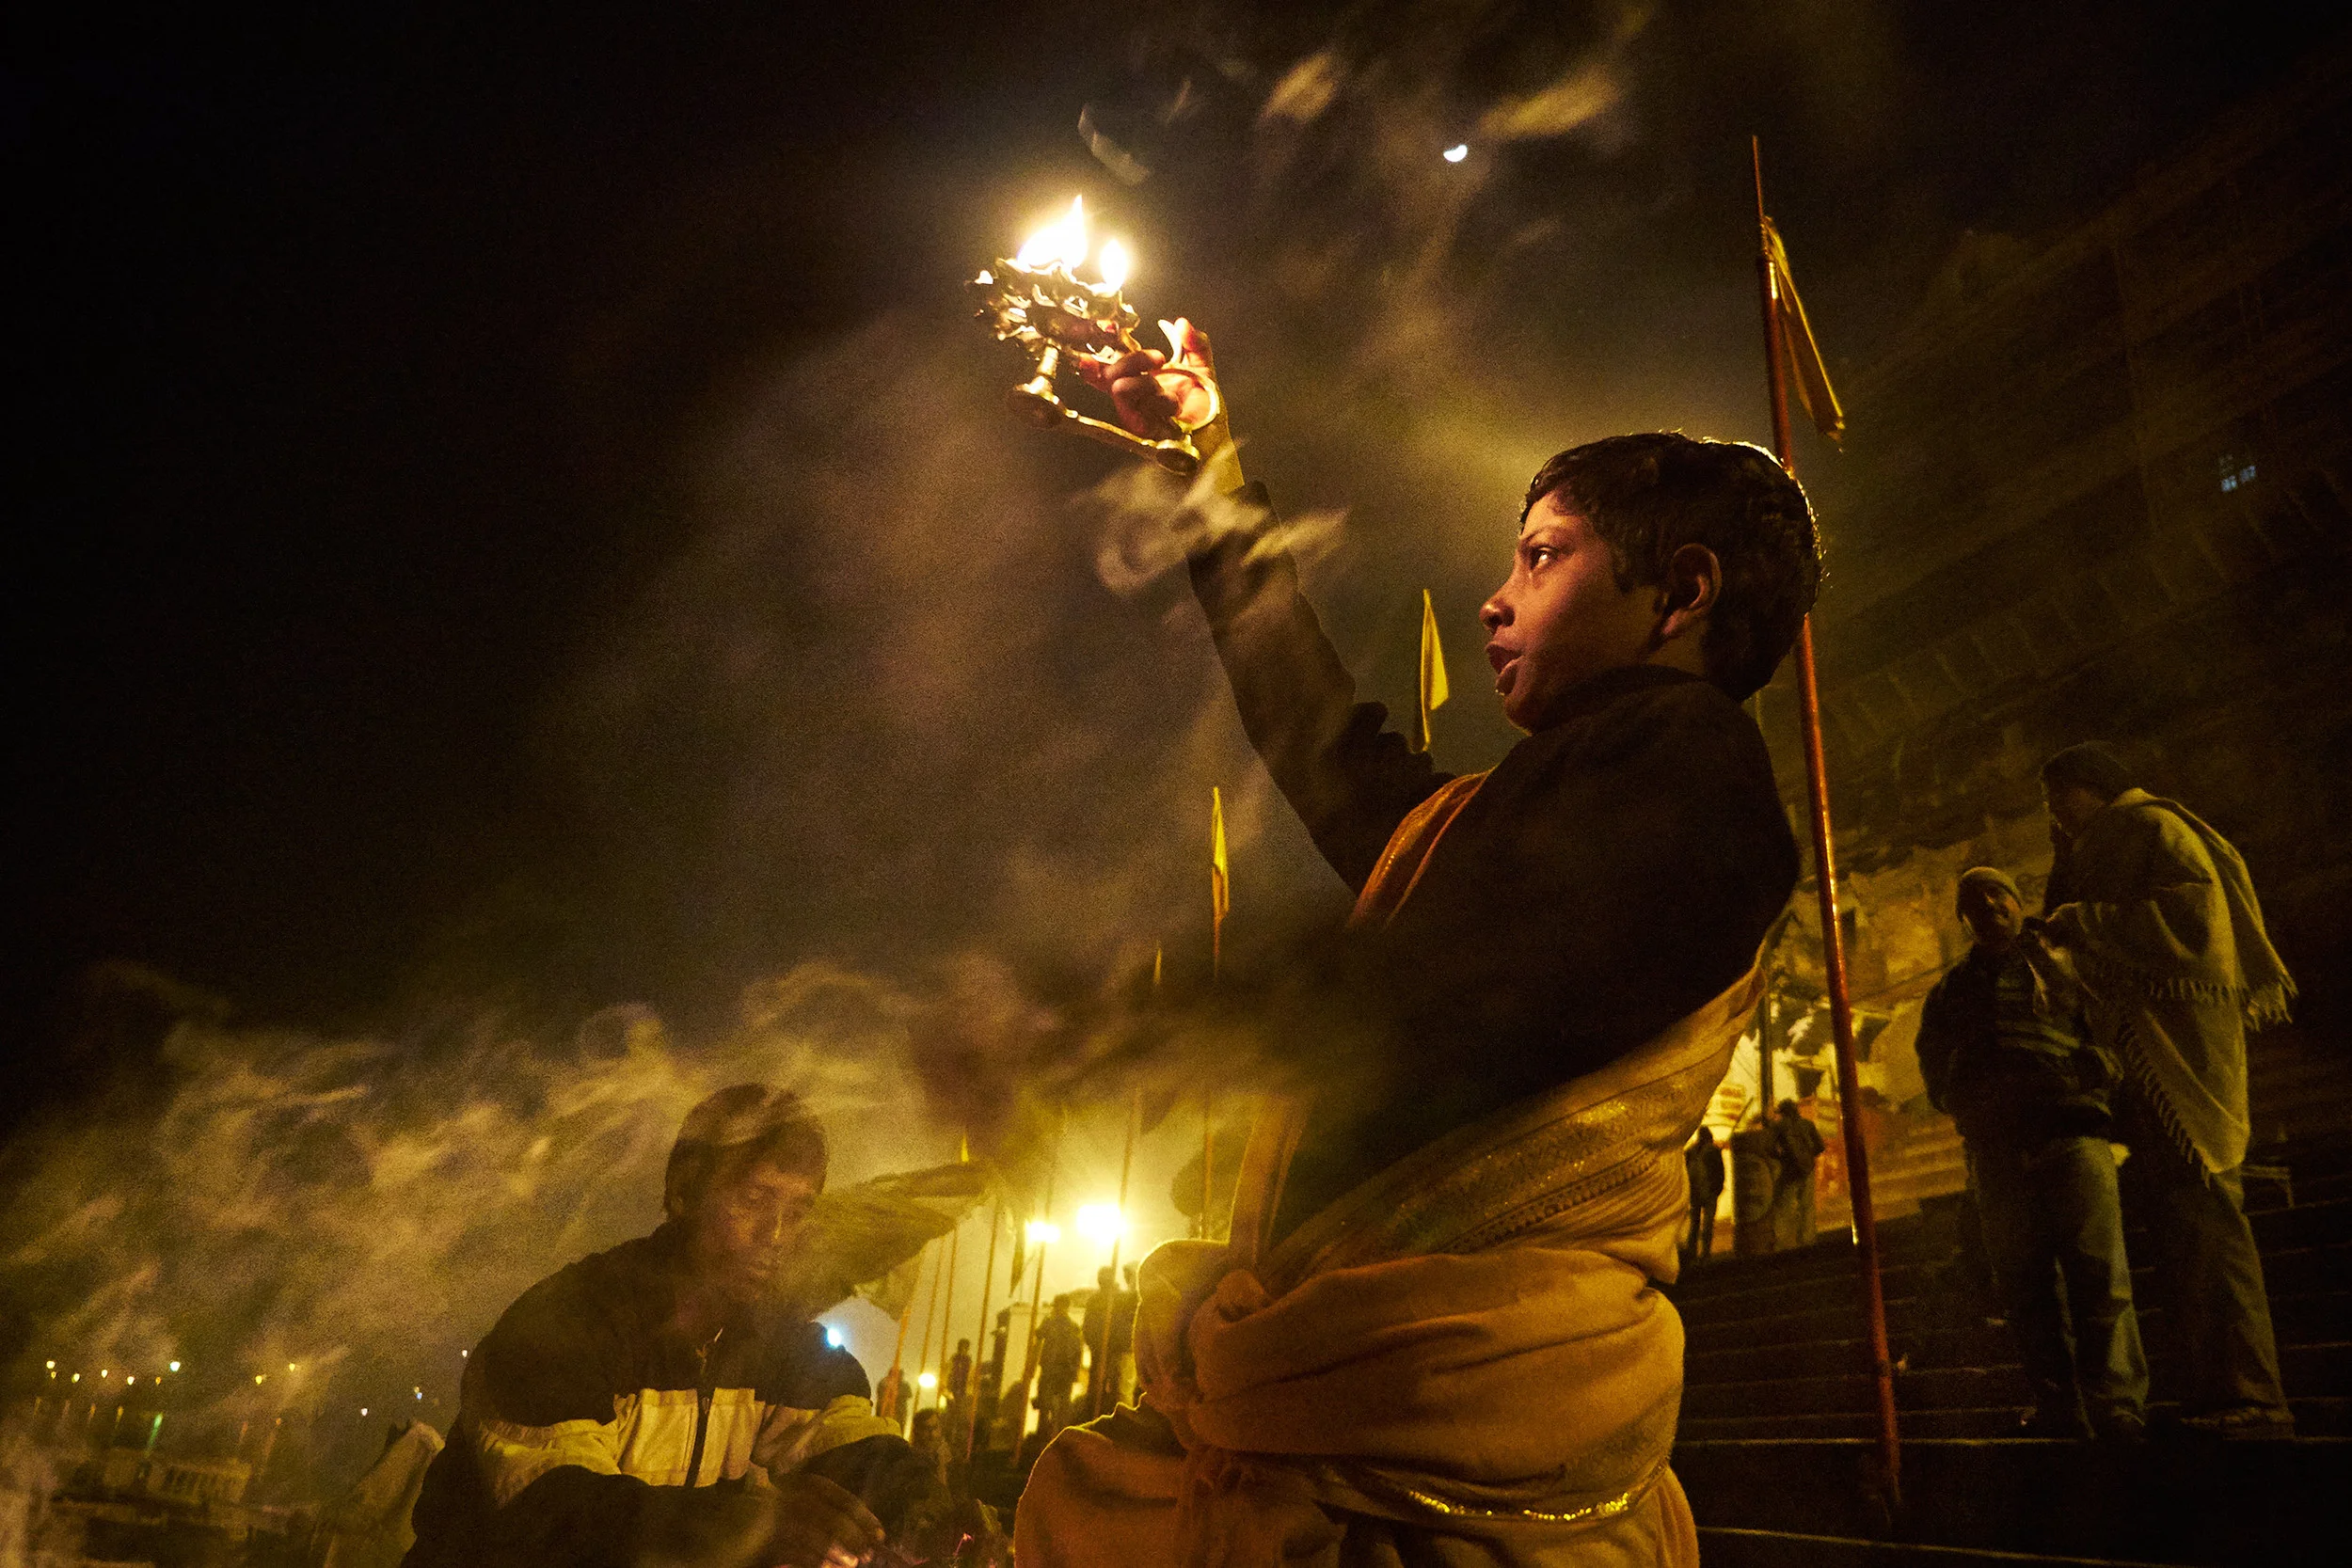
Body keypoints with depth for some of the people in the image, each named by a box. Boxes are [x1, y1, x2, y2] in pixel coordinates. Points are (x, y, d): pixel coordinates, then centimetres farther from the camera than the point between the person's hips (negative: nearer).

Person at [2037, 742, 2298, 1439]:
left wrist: (2085, 922, -12)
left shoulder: (2153, 826, 1)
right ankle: (2214, 1391, 5)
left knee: (2199, 1211, -16)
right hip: (2143, 1055, 10)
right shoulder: (2105, 852, 29)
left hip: (2180, 1037, -10)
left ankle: (2245, 1398, -18)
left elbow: (2195, 910, -15)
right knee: (2176, 1220, 5)